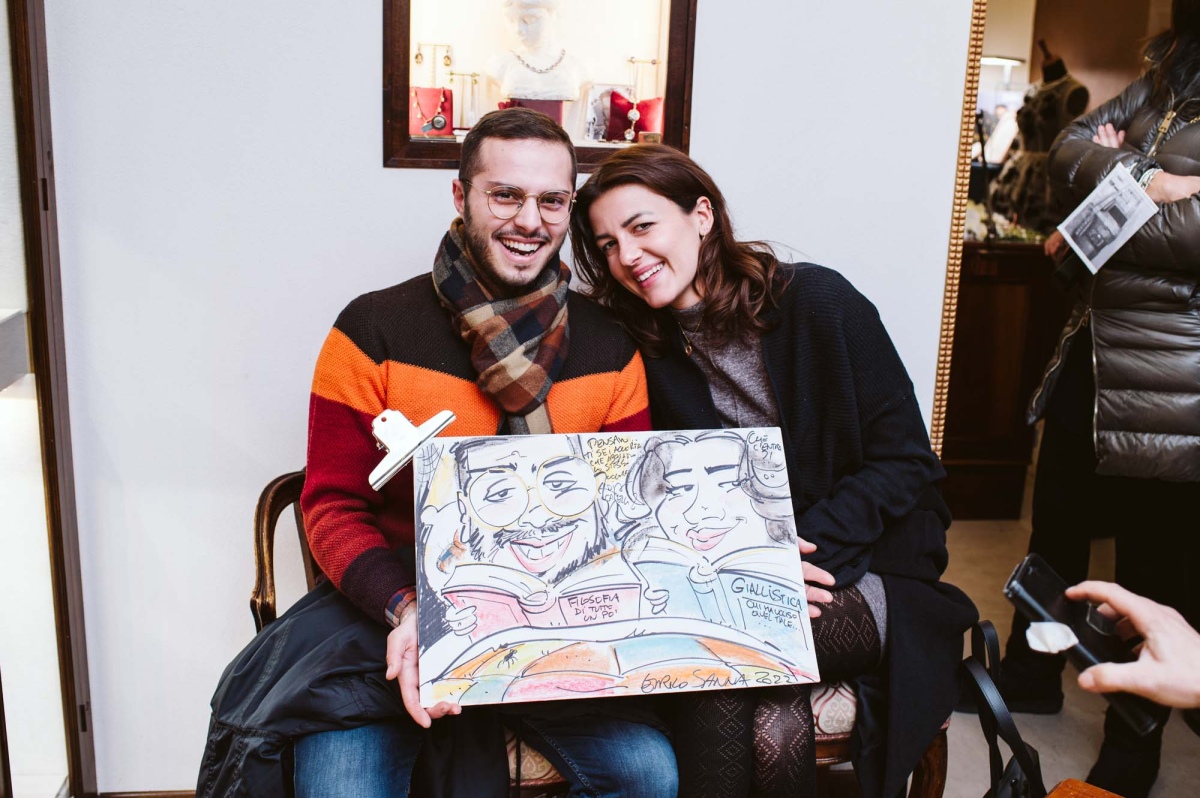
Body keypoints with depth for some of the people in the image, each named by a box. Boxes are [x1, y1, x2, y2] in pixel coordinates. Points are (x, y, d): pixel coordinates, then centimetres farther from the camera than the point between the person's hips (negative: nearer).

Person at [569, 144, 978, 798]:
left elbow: (905, 462, -8)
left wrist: (798, 554, -19)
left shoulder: (816, 302, -7)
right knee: (772, 729, -28)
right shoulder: (648, 352, 2)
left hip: (863, 570, -2)